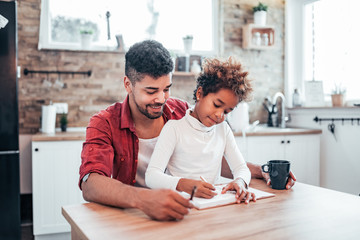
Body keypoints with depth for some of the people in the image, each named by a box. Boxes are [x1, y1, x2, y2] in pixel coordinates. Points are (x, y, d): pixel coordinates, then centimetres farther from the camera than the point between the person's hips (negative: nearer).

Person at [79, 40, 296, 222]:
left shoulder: (182, 112, 0)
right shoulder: (105, 123, -9)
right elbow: (90, 184, -25)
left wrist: (259, 171, -2)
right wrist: (143, 199, -44)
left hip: (178, 215, 2)